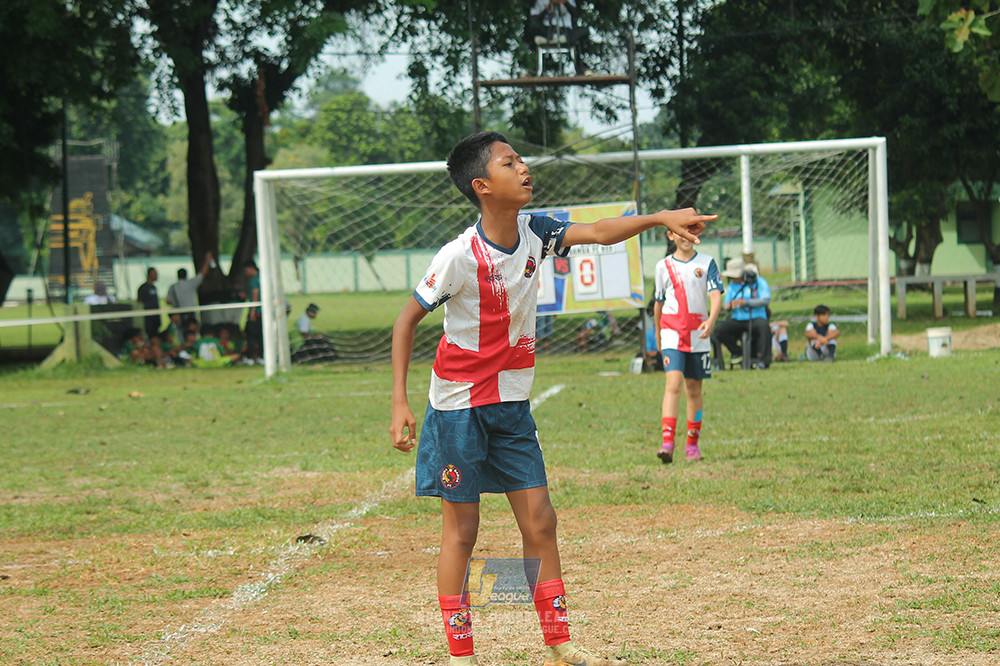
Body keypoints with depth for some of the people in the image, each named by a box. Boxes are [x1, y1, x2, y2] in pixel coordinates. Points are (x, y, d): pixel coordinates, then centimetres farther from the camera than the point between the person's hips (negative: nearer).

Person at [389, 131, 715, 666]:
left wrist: (660, 218, -22)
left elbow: (599, 232, -4)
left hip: (512, 405, 6)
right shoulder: (460, 257, -19)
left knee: (539, 521, 6)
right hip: (460, 406, -6)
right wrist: (399, 402, -16)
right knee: (461, 531, 0)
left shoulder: (533, 234, -3)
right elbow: (407, 320, -12)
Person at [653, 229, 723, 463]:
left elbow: (716, 296, -7)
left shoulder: (707, 263, 4)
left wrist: (711, 321, -25)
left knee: (694, 389, 7)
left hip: (698, 333, 1)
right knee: (673, 384, -17)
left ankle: (692, 444, 18)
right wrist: (658, 336, 23)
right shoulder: (663, 266, 8)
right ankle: (667, 443, -25)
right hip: (672, 332, -1)